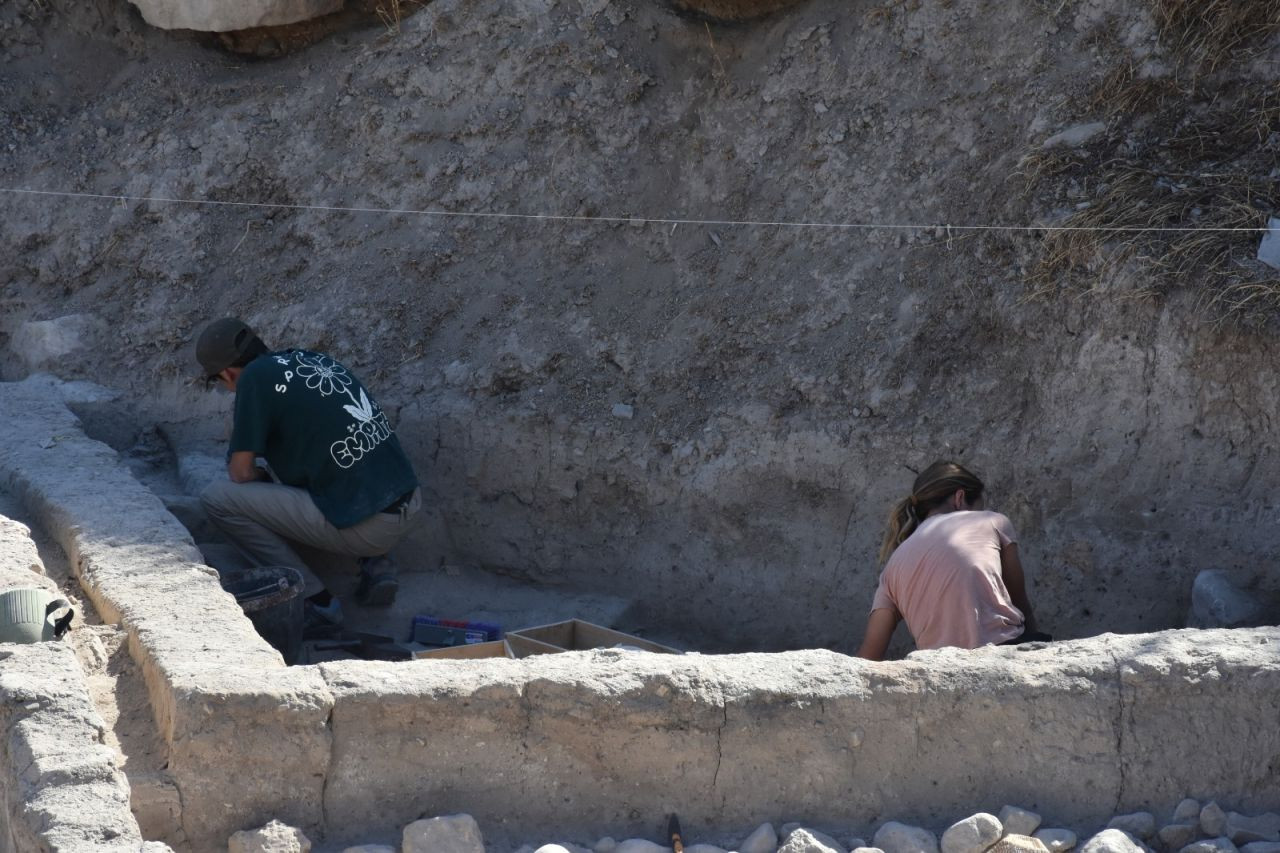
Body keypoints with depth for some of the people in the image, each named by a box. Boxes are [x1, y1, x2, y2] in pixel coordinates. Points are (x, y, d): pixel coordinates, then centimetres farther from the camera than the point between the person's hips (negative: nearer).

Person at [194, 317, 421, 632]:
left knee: (217, 497, -2)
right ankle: (376, 564, 16)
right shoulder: (310, 358, 16)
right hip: (409, 503, 8)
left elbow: (241, 473, -2)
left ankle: (316, 601, 0)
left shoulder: (255, 376, -6)